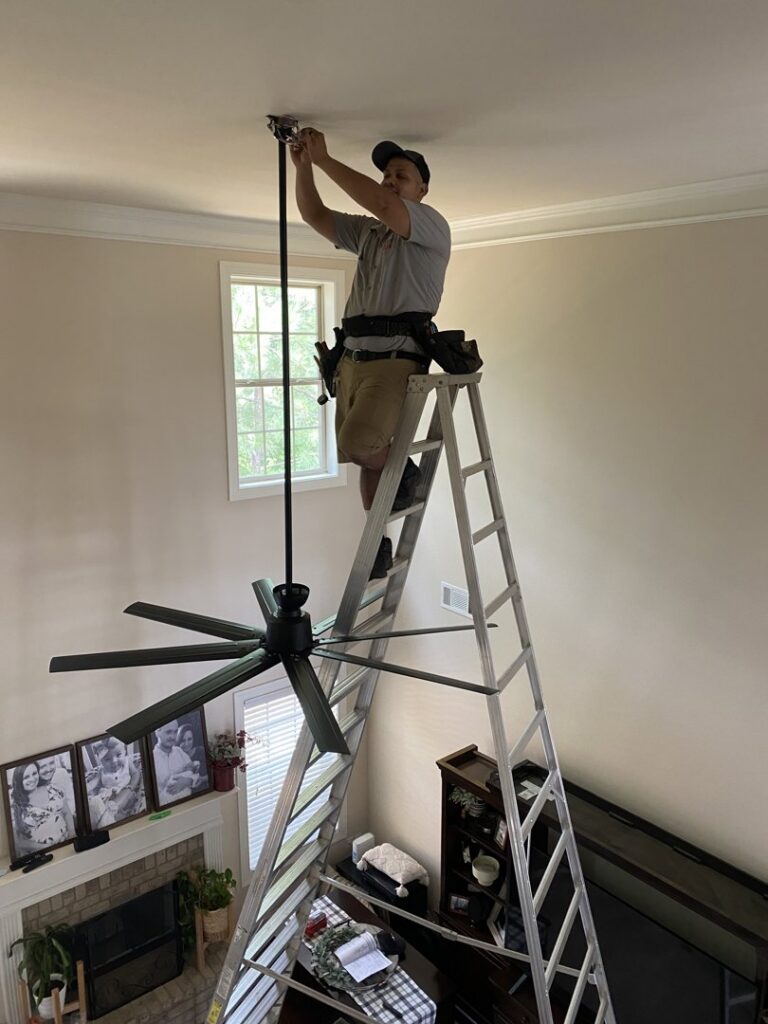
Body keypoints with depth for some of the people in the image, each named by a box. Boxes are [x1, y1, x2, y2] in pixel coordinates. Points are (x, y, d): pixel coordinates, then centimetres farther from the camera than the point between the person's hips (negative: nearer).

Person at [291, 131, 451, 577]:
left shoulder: (433, 226, 0)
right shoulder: (367, 231, 24)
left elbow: (383, 205, -17)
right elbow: (315, 215, 20)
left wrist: (324, 158, -12)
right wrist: (303, 165, 4)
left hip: (398, 359, -7)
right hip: (354, 358, 7)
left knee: (357, 444, -25)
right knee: (366, 450, 8)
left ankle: (406, 471, 6)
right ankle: (379, 542, 20)